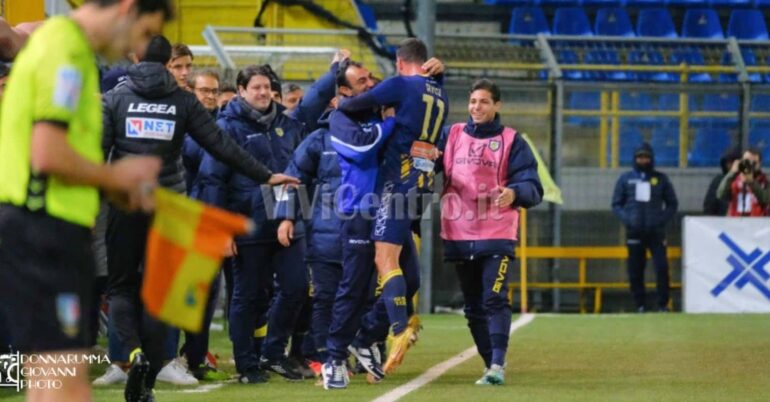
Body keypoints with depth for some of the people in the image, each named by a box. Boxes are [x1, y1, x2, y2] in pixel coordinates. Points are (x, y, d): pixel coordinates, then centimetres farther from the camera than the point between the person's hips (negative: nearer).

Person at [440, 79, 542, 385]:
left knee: (495, 299, -17)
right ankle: (492, 365, 17)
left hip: (497, 235, -4)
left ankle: (497, 365, -21)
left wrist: (514, 193, -27)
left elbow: (533, 188, -5)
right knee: (473, 307, 8)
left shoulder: (512, 141, 1)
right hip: (458, 235, 4)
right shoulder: (452, 135, 11)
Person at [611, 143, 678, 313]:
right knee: (635, 271, 1)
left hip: (656, 231, -1)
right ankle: (640, 305, 10)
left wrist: (663, 219, -3)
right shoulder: (625, 179, 10)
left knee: (661, 267, -12)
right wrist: (626, 219, -6)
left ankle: (663, 305, -7)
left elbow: (672, 203, 13)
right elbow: (616, 204, 12)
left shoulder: (661, 179, 10)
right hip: (634, 232, 1)